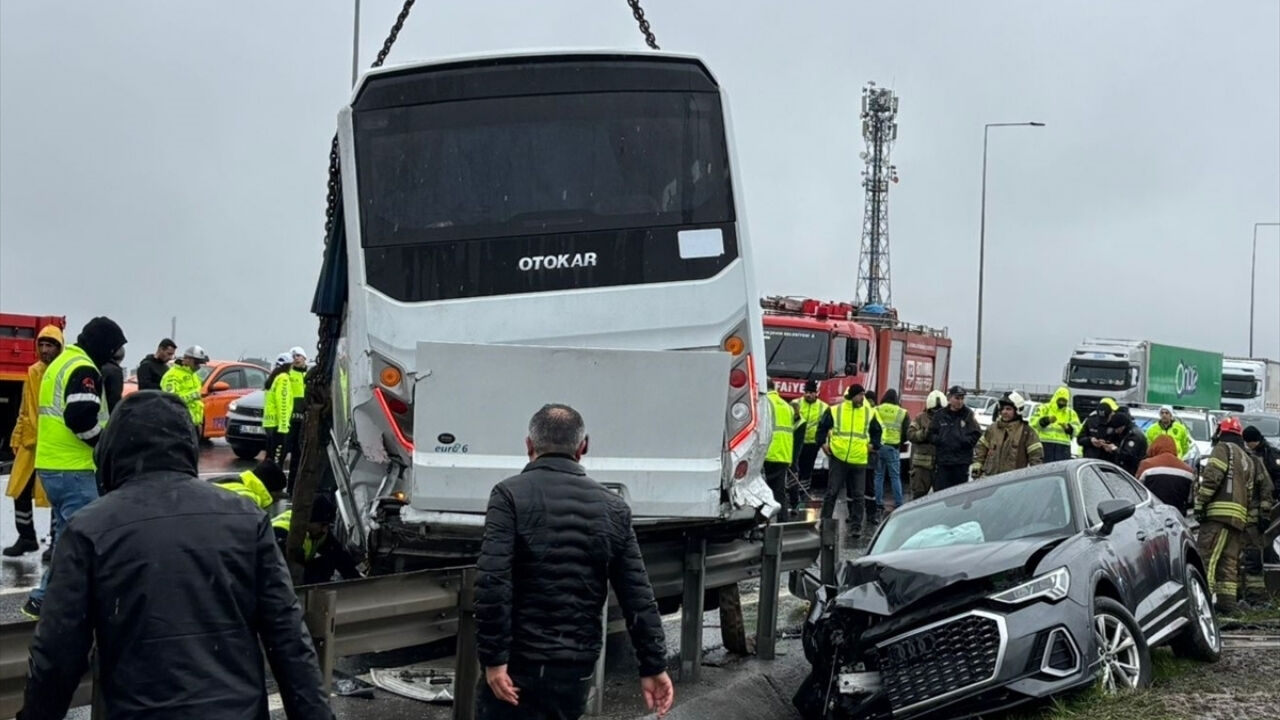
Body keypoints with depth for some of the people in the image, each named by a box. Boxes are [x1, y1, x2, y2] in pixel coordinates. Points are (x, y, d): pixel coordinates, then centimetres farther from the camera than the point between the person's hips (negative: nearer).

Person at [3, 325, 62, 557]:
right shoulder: (33, 373, 10)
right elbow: (24, 410, 18)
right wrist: (17, 438, 15)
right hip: (30, 443, 6)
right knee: (20, 491, 9)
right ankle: (26, 538, 24)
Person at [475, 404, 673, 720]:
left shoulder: (510, 495, -7)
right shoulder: (612, 508, 6)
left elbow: (492, 583, -17)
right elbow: (638, 596, 5)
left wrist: (494, 659, -13)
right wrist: (654, 666, 10)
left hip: (520, 663, -4)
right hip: (577, 668, 5)